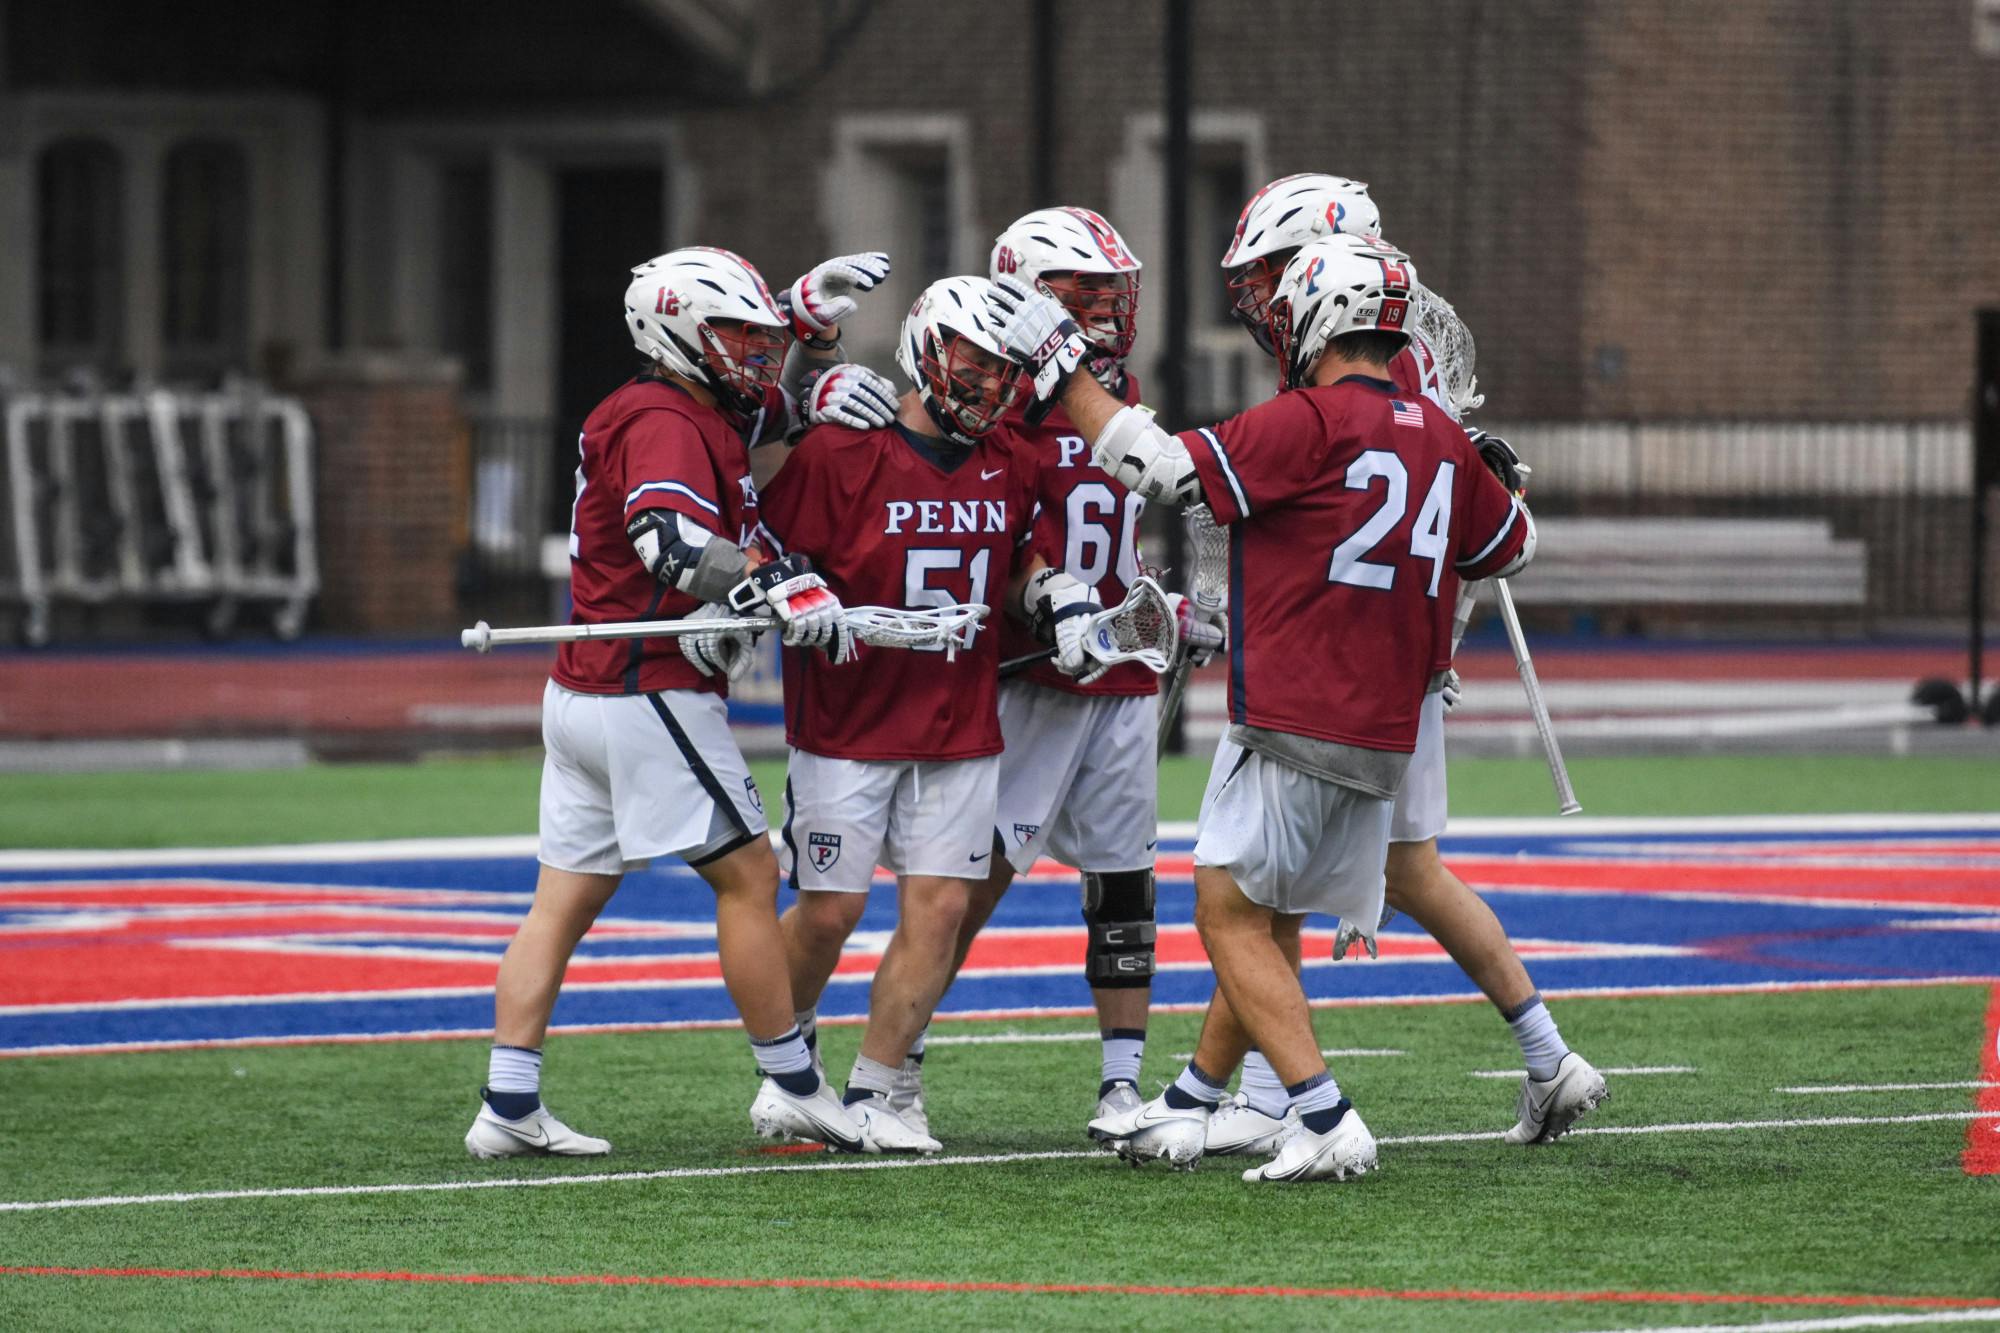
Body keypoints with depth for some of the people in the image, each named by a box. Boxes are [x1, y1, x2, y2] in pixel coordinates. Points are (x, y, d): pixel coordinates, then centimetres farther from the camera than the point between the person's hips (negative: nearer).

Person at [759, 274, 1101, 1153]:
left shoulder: (1007, 465, 6)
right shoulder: (842, 452, -11)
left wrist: (1052, 590, 1)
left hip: (960, 733, 5)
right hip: (846, 726, -5)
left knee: (938, 910, -2)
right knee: (829, 911, 0)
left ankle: (876, 1091, 7)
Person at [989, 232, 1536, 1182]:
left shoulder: (1312, 423, -14)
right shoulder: (1443, 442, 9)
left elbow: (1164, 472, -13)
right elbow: (1510, 547, 24)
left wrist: (1058, 364, -5)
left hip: (1292, 728, -8)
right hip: (1384, 739, 8)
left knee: (1232, 918, 0)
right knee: (1268, 920, 18)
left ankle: (1325, 1121, -10)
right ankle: (1187, 1109, 30)